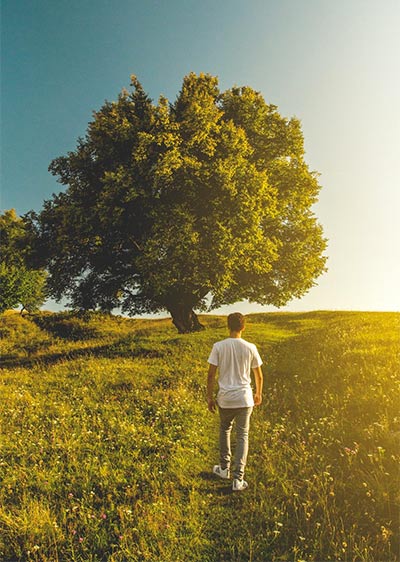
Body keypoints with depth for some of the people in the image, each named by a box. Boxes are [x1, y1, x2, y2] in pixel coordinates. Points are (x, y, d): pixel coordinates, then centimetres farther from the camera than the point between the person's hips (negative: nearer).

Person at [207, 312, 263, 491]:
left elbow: (211, 375, -7)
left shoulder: (218, 346, -9)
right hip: (245, 399, 0)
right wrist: (258, 394, 20)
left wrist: (209, 397, 4)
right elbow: (258, 376, 4)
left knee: (225, 430, 24)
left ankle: (224, 468, 34)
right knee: (242, 436, 10)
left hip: (225, 399, 0)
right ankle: (238, 479, 10)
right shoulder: (250, 348, -6)